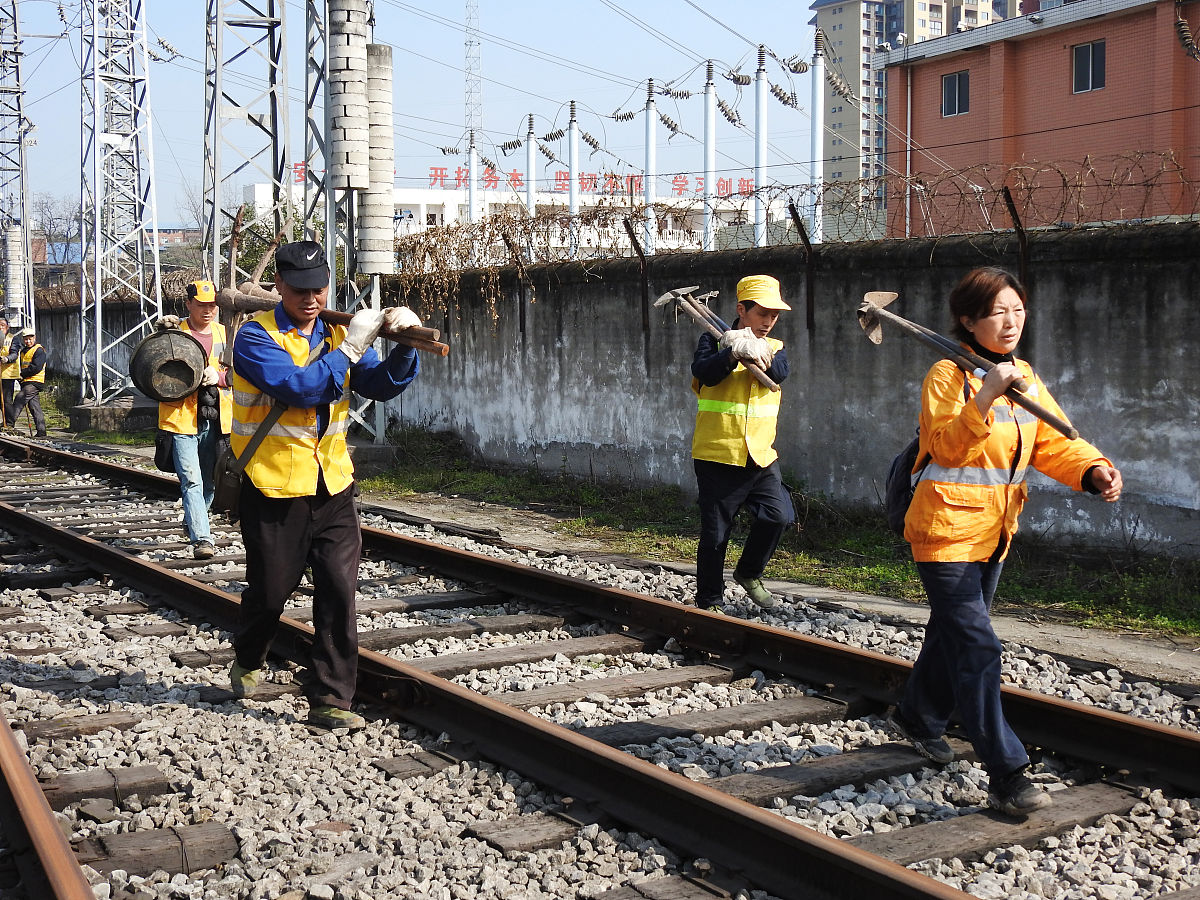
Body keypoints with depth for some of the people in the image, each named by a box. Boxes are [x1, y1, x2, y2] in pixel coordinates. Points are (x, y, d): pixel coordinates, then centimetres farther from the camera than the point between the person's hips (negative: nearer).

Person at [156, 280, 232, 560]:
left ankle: (192, 523, 40)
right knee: (191, 481, -13)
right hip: (182, 418, -4)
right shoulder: (175, 332, 2)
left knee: (208, 479, 16)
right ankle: (202, 539, -17)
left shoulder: (224, 334, 11)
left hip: (215, 419, 4)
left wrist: (218, 376, -13)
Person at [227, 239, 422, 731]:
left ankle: (330, 701, 3)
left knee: (339, 591, -5)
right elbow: (298, 386, -25)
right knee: (270, 589, 11)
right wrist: (348, 349, -24)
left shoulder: (338, 333, 8)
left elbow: (382, 385, -1)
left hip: (332, 486, 4)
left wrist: (404, 345, -17)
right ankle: (247, 661, 42)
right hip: (275, 487, -4)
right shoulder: (255, 337, -9)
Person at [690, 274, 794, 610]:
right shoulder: (715, 341, 1)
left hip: (761, 456, 3)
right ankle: (709, 602, 19)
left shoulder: (774, 348, 12)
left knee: (778, 516, -13)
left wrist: (753, 350, -28)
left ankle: (749, 573, 13)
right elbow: (704, 371, -20)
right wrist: (735, 353, -36)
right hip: (718, 456, -3)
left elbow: (779, 372, -11)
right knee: (715, 534, 2)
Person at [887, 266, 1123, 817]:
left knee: (954, 633, 21)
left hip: (994, 533, 8)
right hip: (947, 529, -8)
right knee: (977, 648, -12)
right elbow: (947, 446, -25)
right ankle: (1006, 775, -11)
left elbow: (1053, 442, 3)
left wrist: (1093, 469, -16)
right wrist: (986, 397, -37)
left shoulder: (1024, 375, 9)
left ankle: (917, 717, 43)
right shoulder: (949, 374, -14)